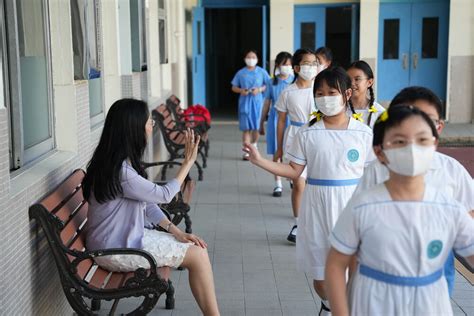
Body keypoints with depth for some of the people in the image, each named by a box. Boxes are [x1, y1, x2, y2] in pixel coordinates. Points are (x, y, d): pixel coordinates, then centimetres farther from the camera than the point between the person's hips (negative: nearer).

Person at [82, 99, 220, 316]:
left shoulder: (123, 161, 5)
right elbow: (163, 195, -16)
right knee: (197, 255, -9)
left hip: (127, 237, 9)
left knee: (197, 248, 5)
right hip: (115, 251, -9)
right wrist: (188, 162, -6)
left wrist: (175, 231, 0)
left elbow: (147, 202, 9)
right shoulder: (119, 171, -26)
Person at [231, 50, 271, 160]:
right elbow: (234, 87, 10)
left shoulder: (262, 72, 4)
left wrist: (260, 89, -13)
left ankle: (254, 148, 27)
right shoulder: (241, 73, 5)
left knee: (256, 127, 4)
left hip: (257, 102, 0)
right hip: (245, 102, 0)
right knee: (246, 128, -3)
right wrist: (241, 90, -10)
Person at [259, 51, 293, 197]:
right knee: (276, 152, 4)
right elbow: (267, 104, 12)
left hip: (292, 119, -1)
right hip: (276, 118, 1)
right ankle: (278, 184, 12)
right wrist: (261, 124, 15)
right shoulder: (272, 83, 5)